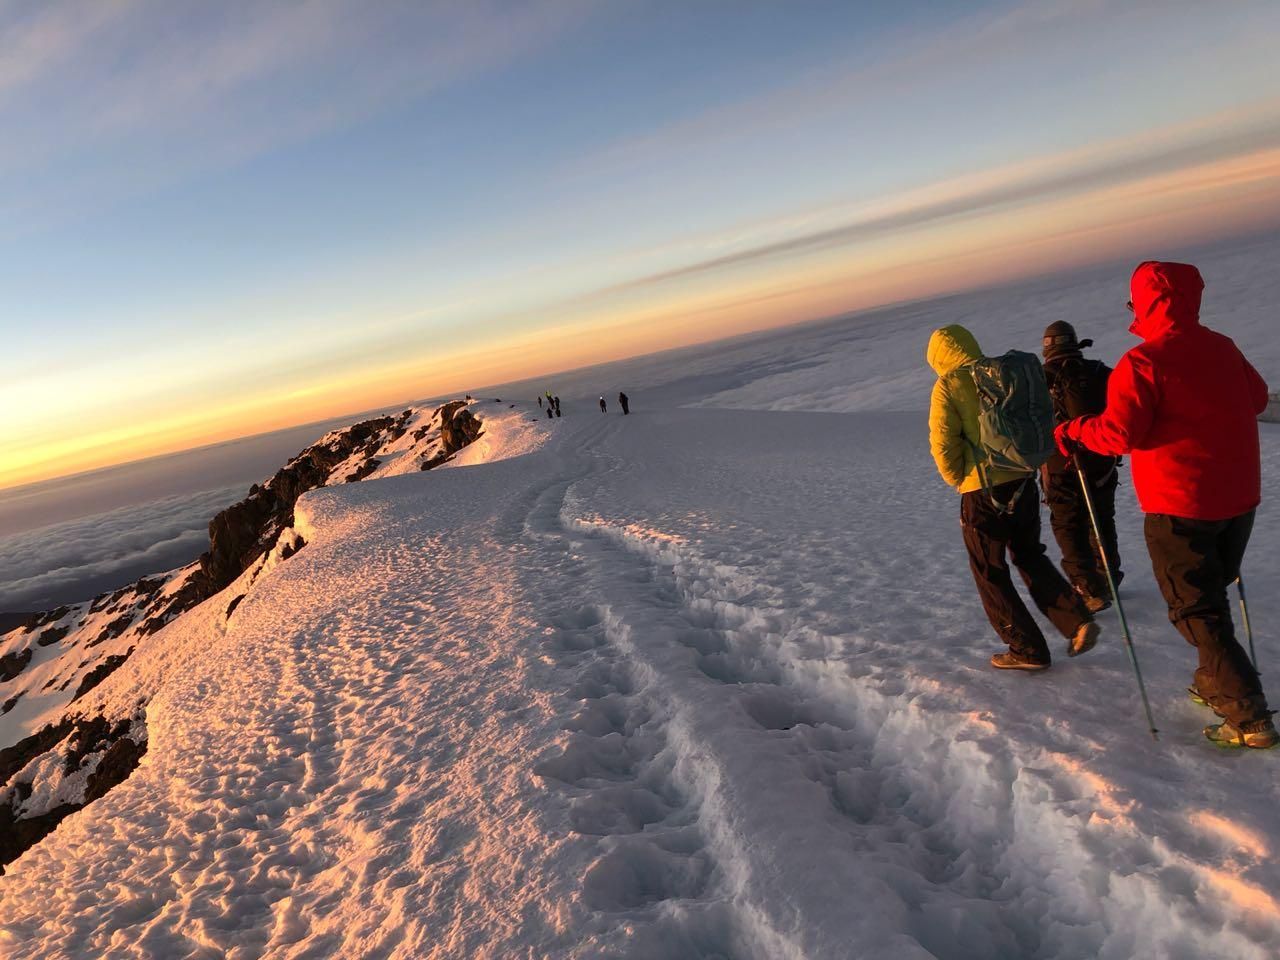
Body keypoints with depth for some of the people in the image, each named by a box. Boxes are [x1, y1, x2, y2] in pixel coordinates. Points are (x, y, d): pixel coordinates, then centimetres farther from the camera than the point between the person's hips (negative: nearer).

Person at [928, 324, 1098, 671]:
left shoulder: (948, 386, -8)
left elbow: (943, 444, -11)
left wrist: (958, 479, 4)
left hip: (982, 492, -6)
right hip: (1023, 484, 6)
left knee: (990, 573, 9)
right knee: (1030, 557, 23)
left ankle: (1028, 650, 14)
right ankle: (1079, 621, 10)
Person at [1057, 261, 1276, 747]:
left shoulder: (1143, 362, -19)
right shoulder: (1223, 348, 6)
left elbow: (1118, 433, -24)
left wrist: (1071, 432, -8)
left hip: (1180, 505, -7)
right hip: (1238, 497, 8)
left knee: (1195, 609, 2)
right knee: (1212, 592, 24)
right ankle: (1215, 681, 37)